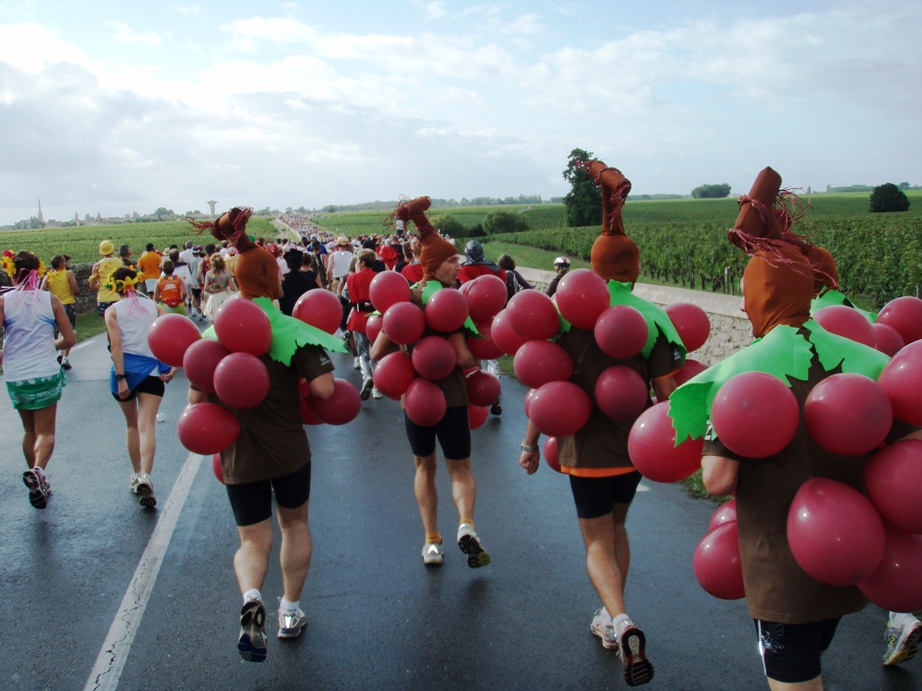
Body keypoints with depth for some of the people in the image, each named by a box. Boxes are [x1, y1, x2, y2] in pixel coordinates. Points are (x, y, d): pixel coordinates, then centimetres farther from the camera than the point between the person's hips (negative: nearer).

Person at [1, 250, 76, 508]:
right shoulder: (51, 300, -4)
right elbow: (70, 339, -2)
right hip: (47, 374, -1)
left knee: (29, 430, 20)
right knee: (46, 432, 5)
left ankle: (37, 481, 27)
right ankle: (37, 470, -23)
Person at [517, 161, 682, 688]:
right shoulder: (653, 318, -7)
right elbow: (667, 395, -7)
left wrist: (531, 444, 2)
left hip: (587, 449, -2)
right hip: (635, 446, 3)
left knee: (597, 543, 10)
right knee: (617, 528, 24)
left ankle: (623, 624, -13)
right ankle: (612, 620, 36)